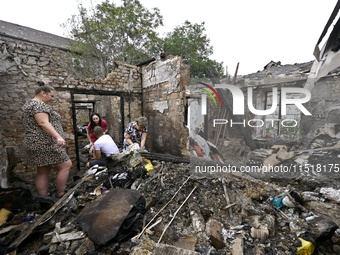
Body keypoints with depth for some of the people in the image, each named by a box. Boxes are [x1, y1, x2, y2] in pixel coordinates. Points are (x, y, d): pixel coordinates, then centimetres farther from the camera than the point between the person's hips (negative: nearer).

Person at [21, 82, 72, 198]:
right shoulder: (38, 104, -12)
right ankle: (61, 195, 0)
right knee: (66, 165, -6)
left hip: (37, 144, 11)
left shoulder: (29, 104, 21)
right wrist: (58, 137, -36)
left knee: (43, 172, 11)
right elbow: (43, 123, -26)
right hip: (45, 144, -11)